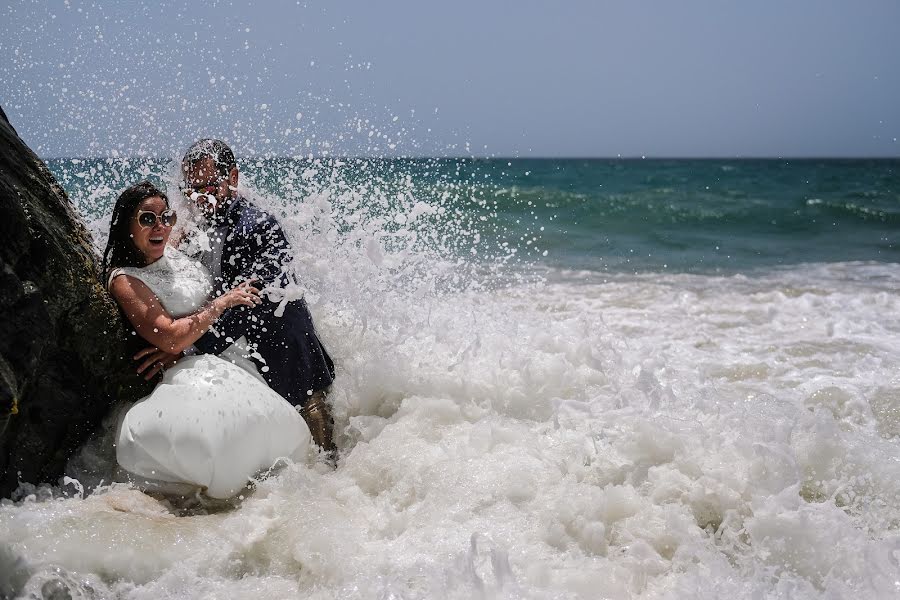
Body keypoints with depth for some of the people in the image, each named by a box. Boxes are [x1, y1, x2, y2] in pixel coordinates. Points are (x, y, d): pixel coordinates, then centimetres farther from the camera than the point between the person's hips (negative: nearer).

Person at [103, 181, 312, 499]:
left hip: (232, 353, 8)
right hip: (192, 369, -8)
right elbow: (171, 339, -16)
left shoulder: (171, 251, 14)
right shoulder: (124, 280, -8)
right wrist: (223, 302, -9)